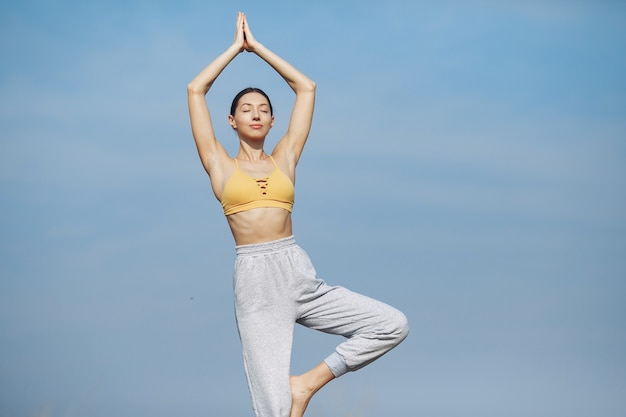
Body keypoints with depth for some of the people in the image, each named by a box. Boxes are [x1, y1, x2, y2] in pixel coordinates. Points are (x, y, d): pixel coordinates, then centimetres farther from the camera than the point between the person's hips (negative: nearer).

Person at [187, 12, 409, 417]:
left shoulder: (284, 159, 15)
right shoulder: (220, 165, 10)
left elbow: (306, 87, 17)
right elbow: (196, 90, 7)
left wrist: (257, 46, 21)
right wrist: (237, 46, 16)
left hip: (300, 275, 4)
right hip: (255, 281, -3)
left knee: (394, 325, -10)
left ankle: (308, 383, -2)